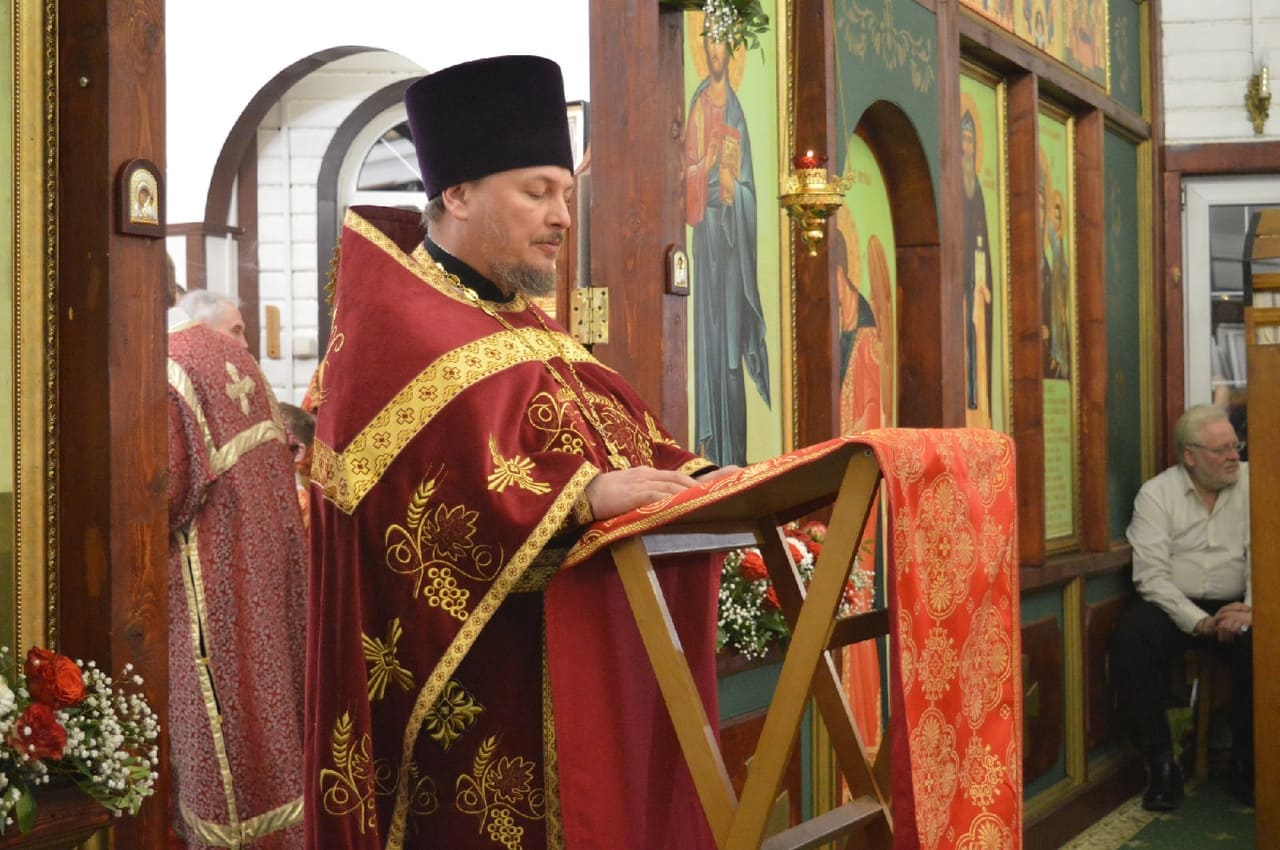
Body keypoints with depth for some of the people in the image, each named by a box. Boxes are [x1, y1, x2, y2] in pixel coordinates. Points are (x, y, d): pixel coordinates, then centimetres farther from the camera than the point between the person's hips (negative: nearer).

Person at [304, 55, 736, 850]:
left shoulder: (520, 326, 20)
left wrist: (691, 476, -2)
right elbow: (439, 493, -23)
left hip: (585, 660, 9)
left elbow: (614, 429, 16)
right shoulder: (395, 325, -9)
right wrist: (585, 495, -30)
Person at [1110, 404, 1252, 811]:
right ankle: (1162, 765, -20)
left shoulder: (1251, 484, 2)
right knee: (1130, 639, -31)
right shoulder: (1156, 494, -3)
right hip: (1171, 605, -1)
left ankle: (1245, 762, -8)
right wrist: (1199, 622, -21)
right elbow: (1151, 575, -11)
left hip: (1232, 606, 1)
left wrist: (1252, 608, -22)